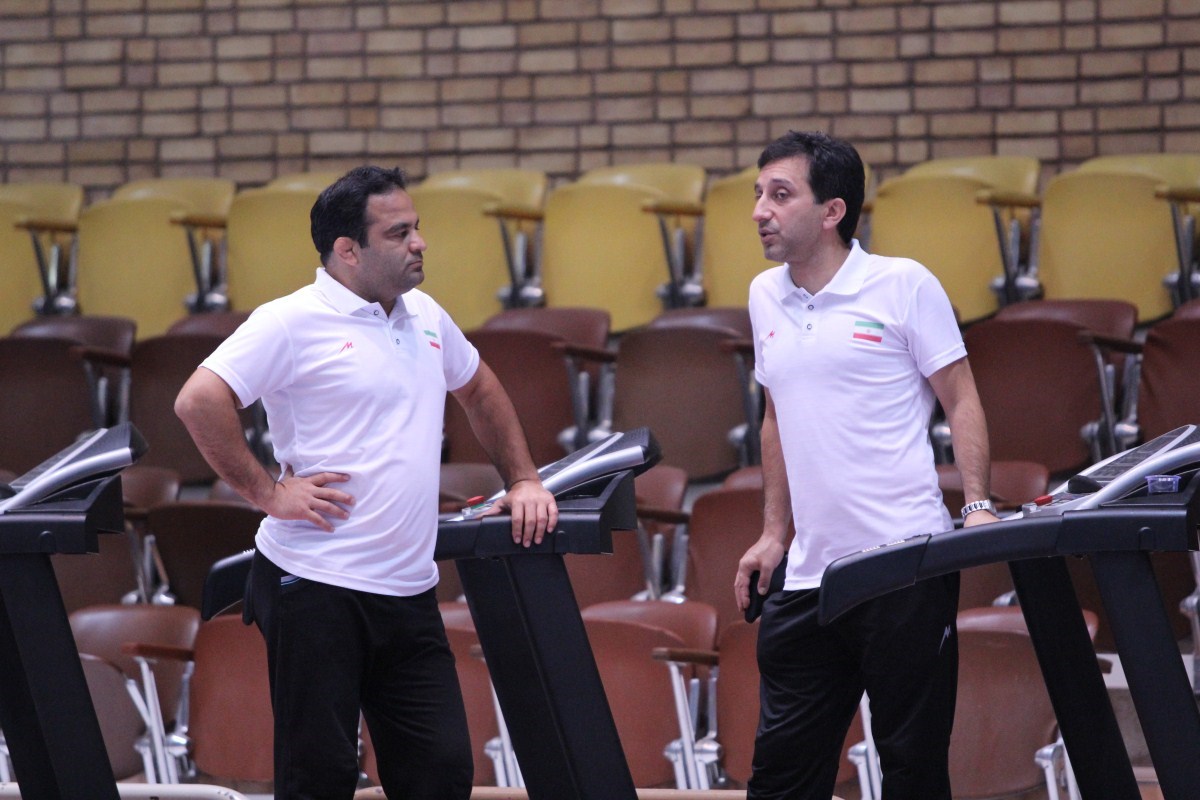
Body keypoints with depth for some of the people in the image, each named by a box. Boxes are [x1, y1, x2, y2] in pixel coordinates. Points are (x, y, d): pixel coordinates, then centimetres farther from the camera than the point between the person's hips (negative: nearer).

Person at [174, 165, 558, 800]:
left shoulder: (423, 317, 14)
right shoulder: (293, 324, -10)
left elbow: (479, 391, 32)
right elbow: (198, 402, -18)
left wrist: (523, 481, 24)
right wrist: (267, 492, -16)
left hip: (409, 593, 7)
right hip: (317, 587, -7)